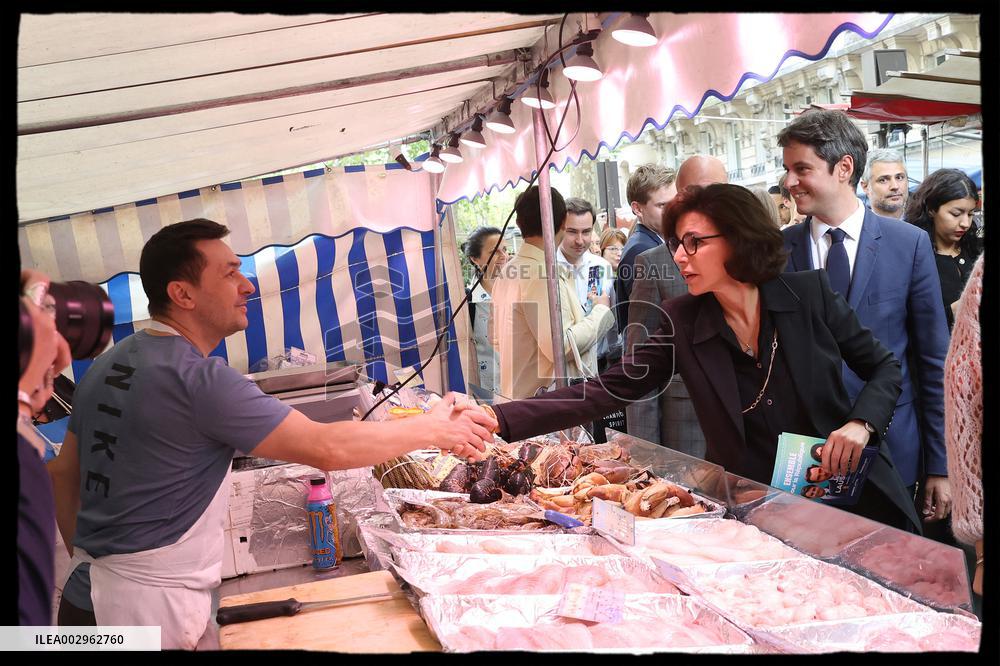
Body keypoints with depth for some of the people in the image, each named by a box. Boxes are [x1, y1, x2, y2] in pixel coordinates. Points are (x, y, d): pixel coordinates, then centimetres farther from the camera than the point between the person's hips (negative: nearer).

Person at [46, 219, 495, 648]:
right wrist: (432, 430, -11)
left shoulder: (106, 365, 6)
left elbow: (65, 473, 14)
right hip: (150, 610, -8)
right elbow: (325, 448, -22)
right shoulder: (197, 377, -21)